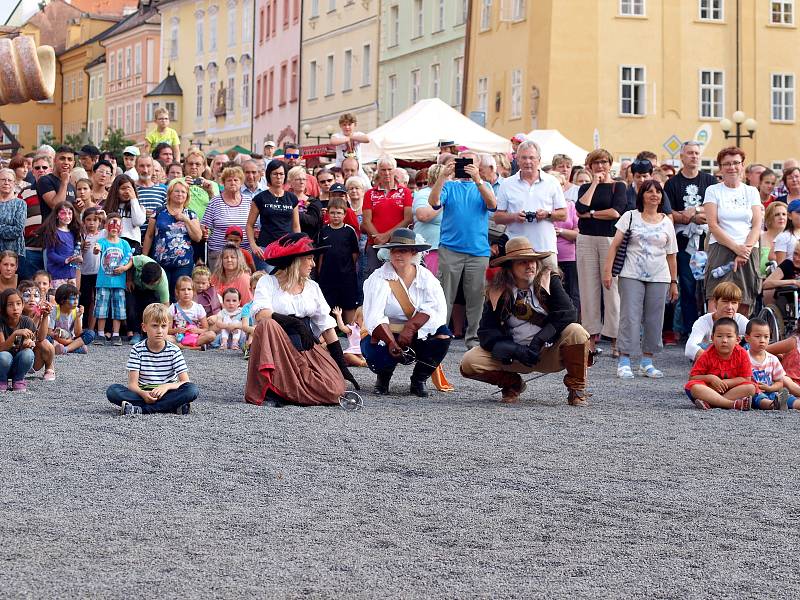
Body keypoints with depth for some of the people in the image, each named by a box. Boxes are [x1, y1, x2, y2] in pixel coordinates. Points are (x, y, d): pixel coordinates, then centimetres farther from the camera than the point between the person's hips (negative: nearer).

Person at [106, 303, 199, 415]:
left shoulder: (174, 351, 1)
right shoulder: (137, 350, 0)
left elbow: (185, 382, -5)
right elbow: (132, 384, -7)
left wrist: (167, 386, -26)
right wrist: (143, 394, -30)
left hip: (166, 394, 0)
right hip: (143, 394, 0)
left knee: (193, 390, -30)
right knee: (112, 391, -26)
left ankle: (141, 409, -32)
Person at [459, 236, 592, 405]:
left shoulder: (549, 280, -6)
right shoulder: (497, 291, -3)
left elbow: (568, 314, -16)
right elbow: (487, 331, -8)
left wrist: (539, 339, -24)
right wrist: (514, 350, -24)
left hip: (549, 352, -1)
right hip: (515, 355, 1)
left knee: (576, 332, -31)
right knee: (469, 363, -20)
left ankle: (576, 388, -10)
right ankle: (512, 384, 9)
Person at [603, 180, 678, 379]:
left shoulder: (666, 222, 11)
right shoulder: (630, 217, 4)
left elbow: (671, 256, 13)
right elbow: (615, 245, 1)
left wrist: (674, 282, 11)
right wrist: (607, 270, -8)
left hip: (658, 278, 3)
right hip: (631, 276, -3)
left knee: (654, 319, 4)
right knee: (630, 317, -7)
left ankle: (647, 362, 13)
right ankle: (624, 362, -5)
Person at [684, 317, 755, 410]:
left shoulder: (742, 354, -5)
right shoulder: (707, 356, -7)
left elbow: (746, 379, -6)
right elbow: (692, 377, -5)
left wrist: (725, 383, -17)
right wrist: (710, 378, -22)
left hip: (731, 390, 1)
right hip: (709, 390, -1)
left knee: (751, 388, -25)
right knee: (692, 386, -31)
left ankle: (710, 403, -33)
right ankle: (733, 404, -40)